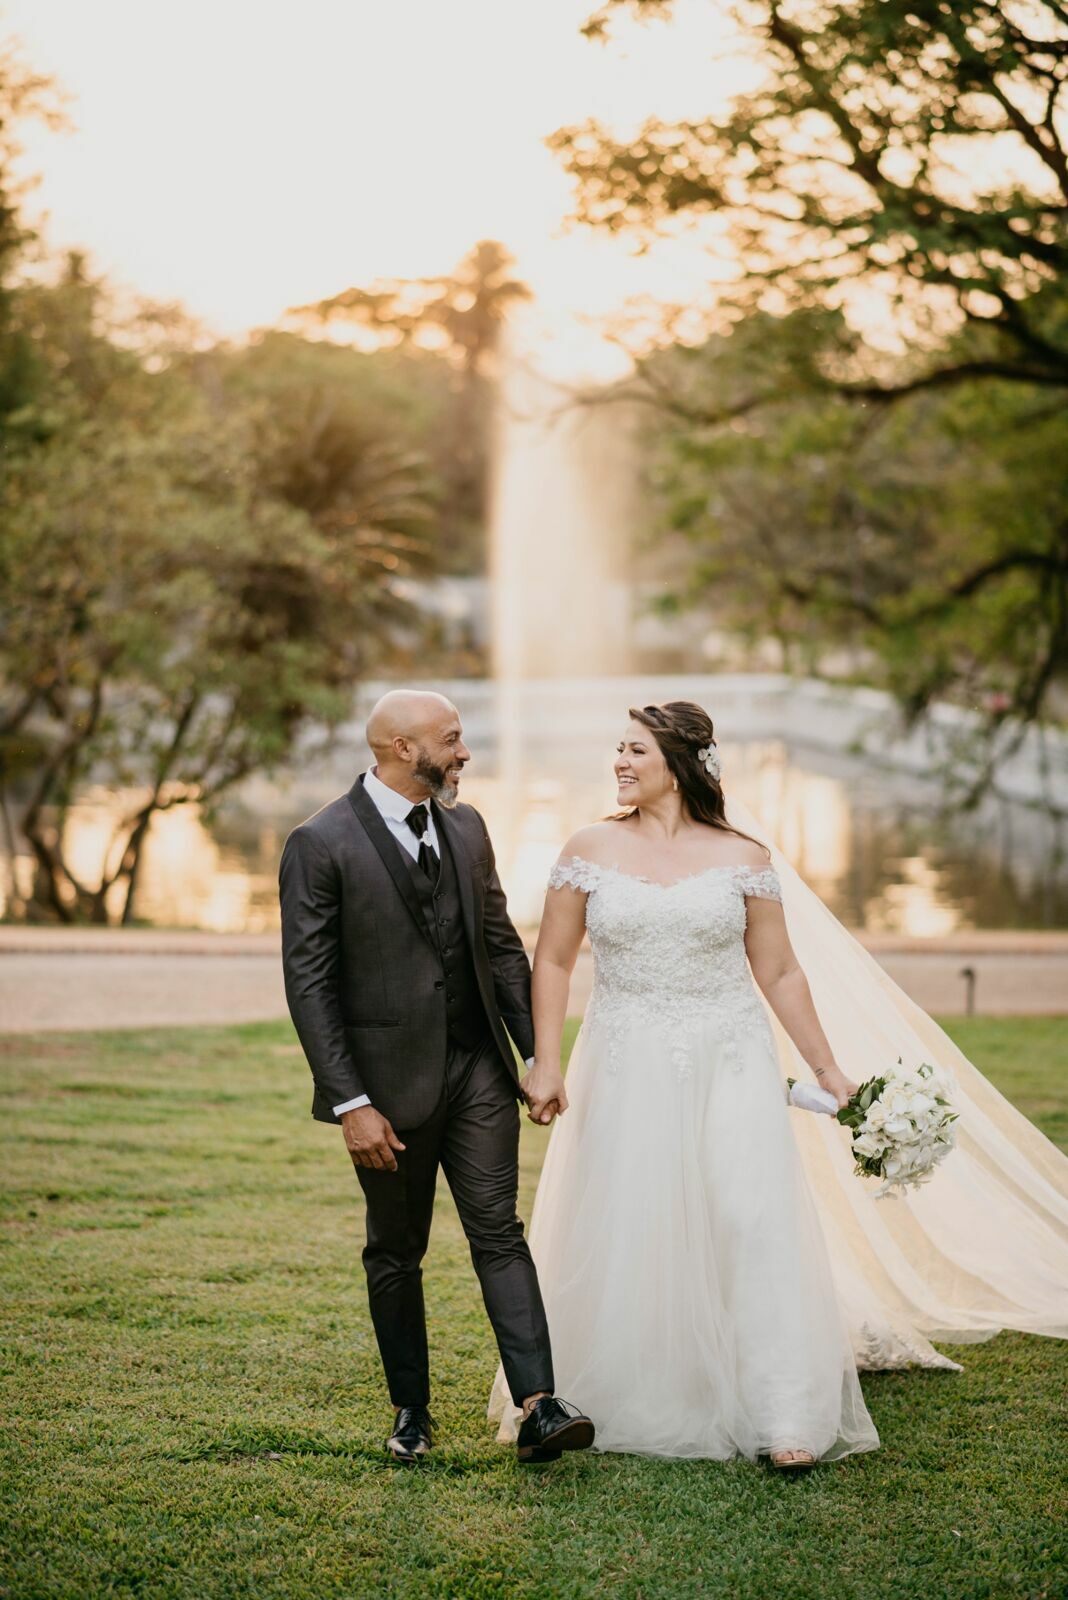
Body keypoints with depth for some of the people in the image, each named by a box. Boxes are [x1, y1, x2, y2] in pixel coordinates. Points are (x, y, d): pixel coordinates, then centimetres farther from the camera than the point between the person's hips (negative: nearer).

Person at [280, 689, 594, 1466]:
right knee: (396, 1254, 10)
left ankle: (539, 1405, -8)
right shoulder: (320, 844, -11)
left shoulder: (466, 827, 8)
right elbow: (309, 984, -13)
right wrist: (350, 1103, -16)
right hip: (389, 1081, -4)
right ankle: (412, 1410, 23)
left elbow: (502, 944, 14)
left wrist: (537, 1052, 9)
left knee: (500, 1234, -3)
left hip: (477, 1070, 4)